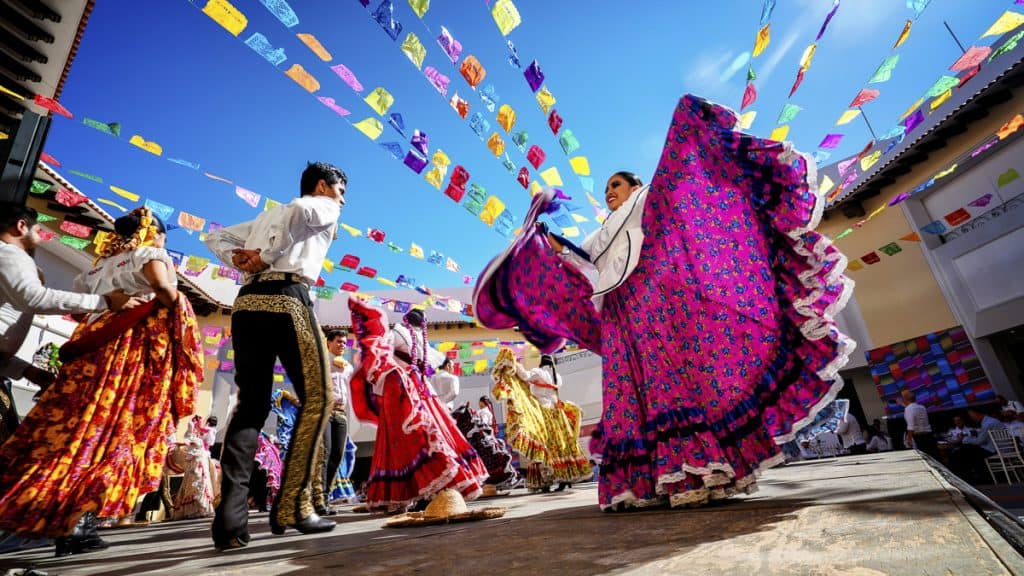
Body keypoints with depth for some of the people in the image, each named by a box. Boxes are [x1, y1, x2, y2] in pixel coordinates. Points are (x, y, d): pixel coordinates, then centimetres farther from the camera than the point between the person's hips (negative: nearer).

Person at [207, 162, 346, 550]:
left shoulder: (267, 216, 33)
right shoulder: (325, 207, 12)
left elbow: (215, 237, 31)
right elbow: (300, 209, -13)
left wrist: (238, 258, 12)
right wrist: (268, 256, -8)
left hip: (246, 303, 7)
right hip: (287, 300, -7)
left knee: (251, 404, 7)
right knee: (317, 397, -1)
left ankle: (231, 518, 1)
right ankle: (291, 506, -3)